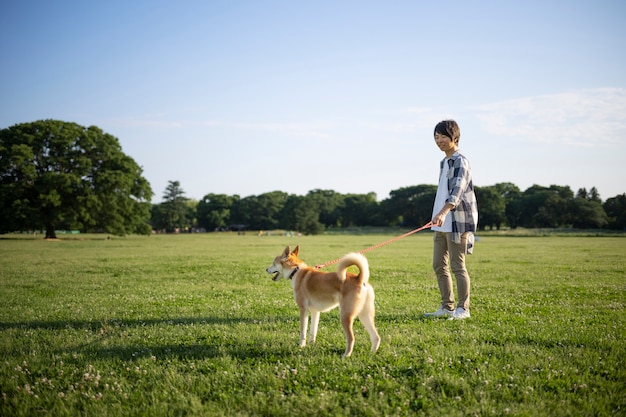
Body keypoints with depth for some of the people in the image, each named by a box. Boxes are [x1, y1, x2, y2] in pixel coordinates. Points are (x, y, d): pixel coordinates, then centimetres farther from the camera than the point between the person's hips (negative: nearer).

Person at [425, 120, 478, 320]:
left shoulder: (460, 161, -10)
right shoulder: (444, 163, 18)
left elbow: (457, 190, -24)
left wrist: (443, 212, -38)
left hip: (457, 222, -9)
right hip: (441, 223, 9)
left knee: (457, 266, -5)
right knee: (439, 265, 9)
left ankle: (463, 309, 3)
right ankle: (447, 307, 17)